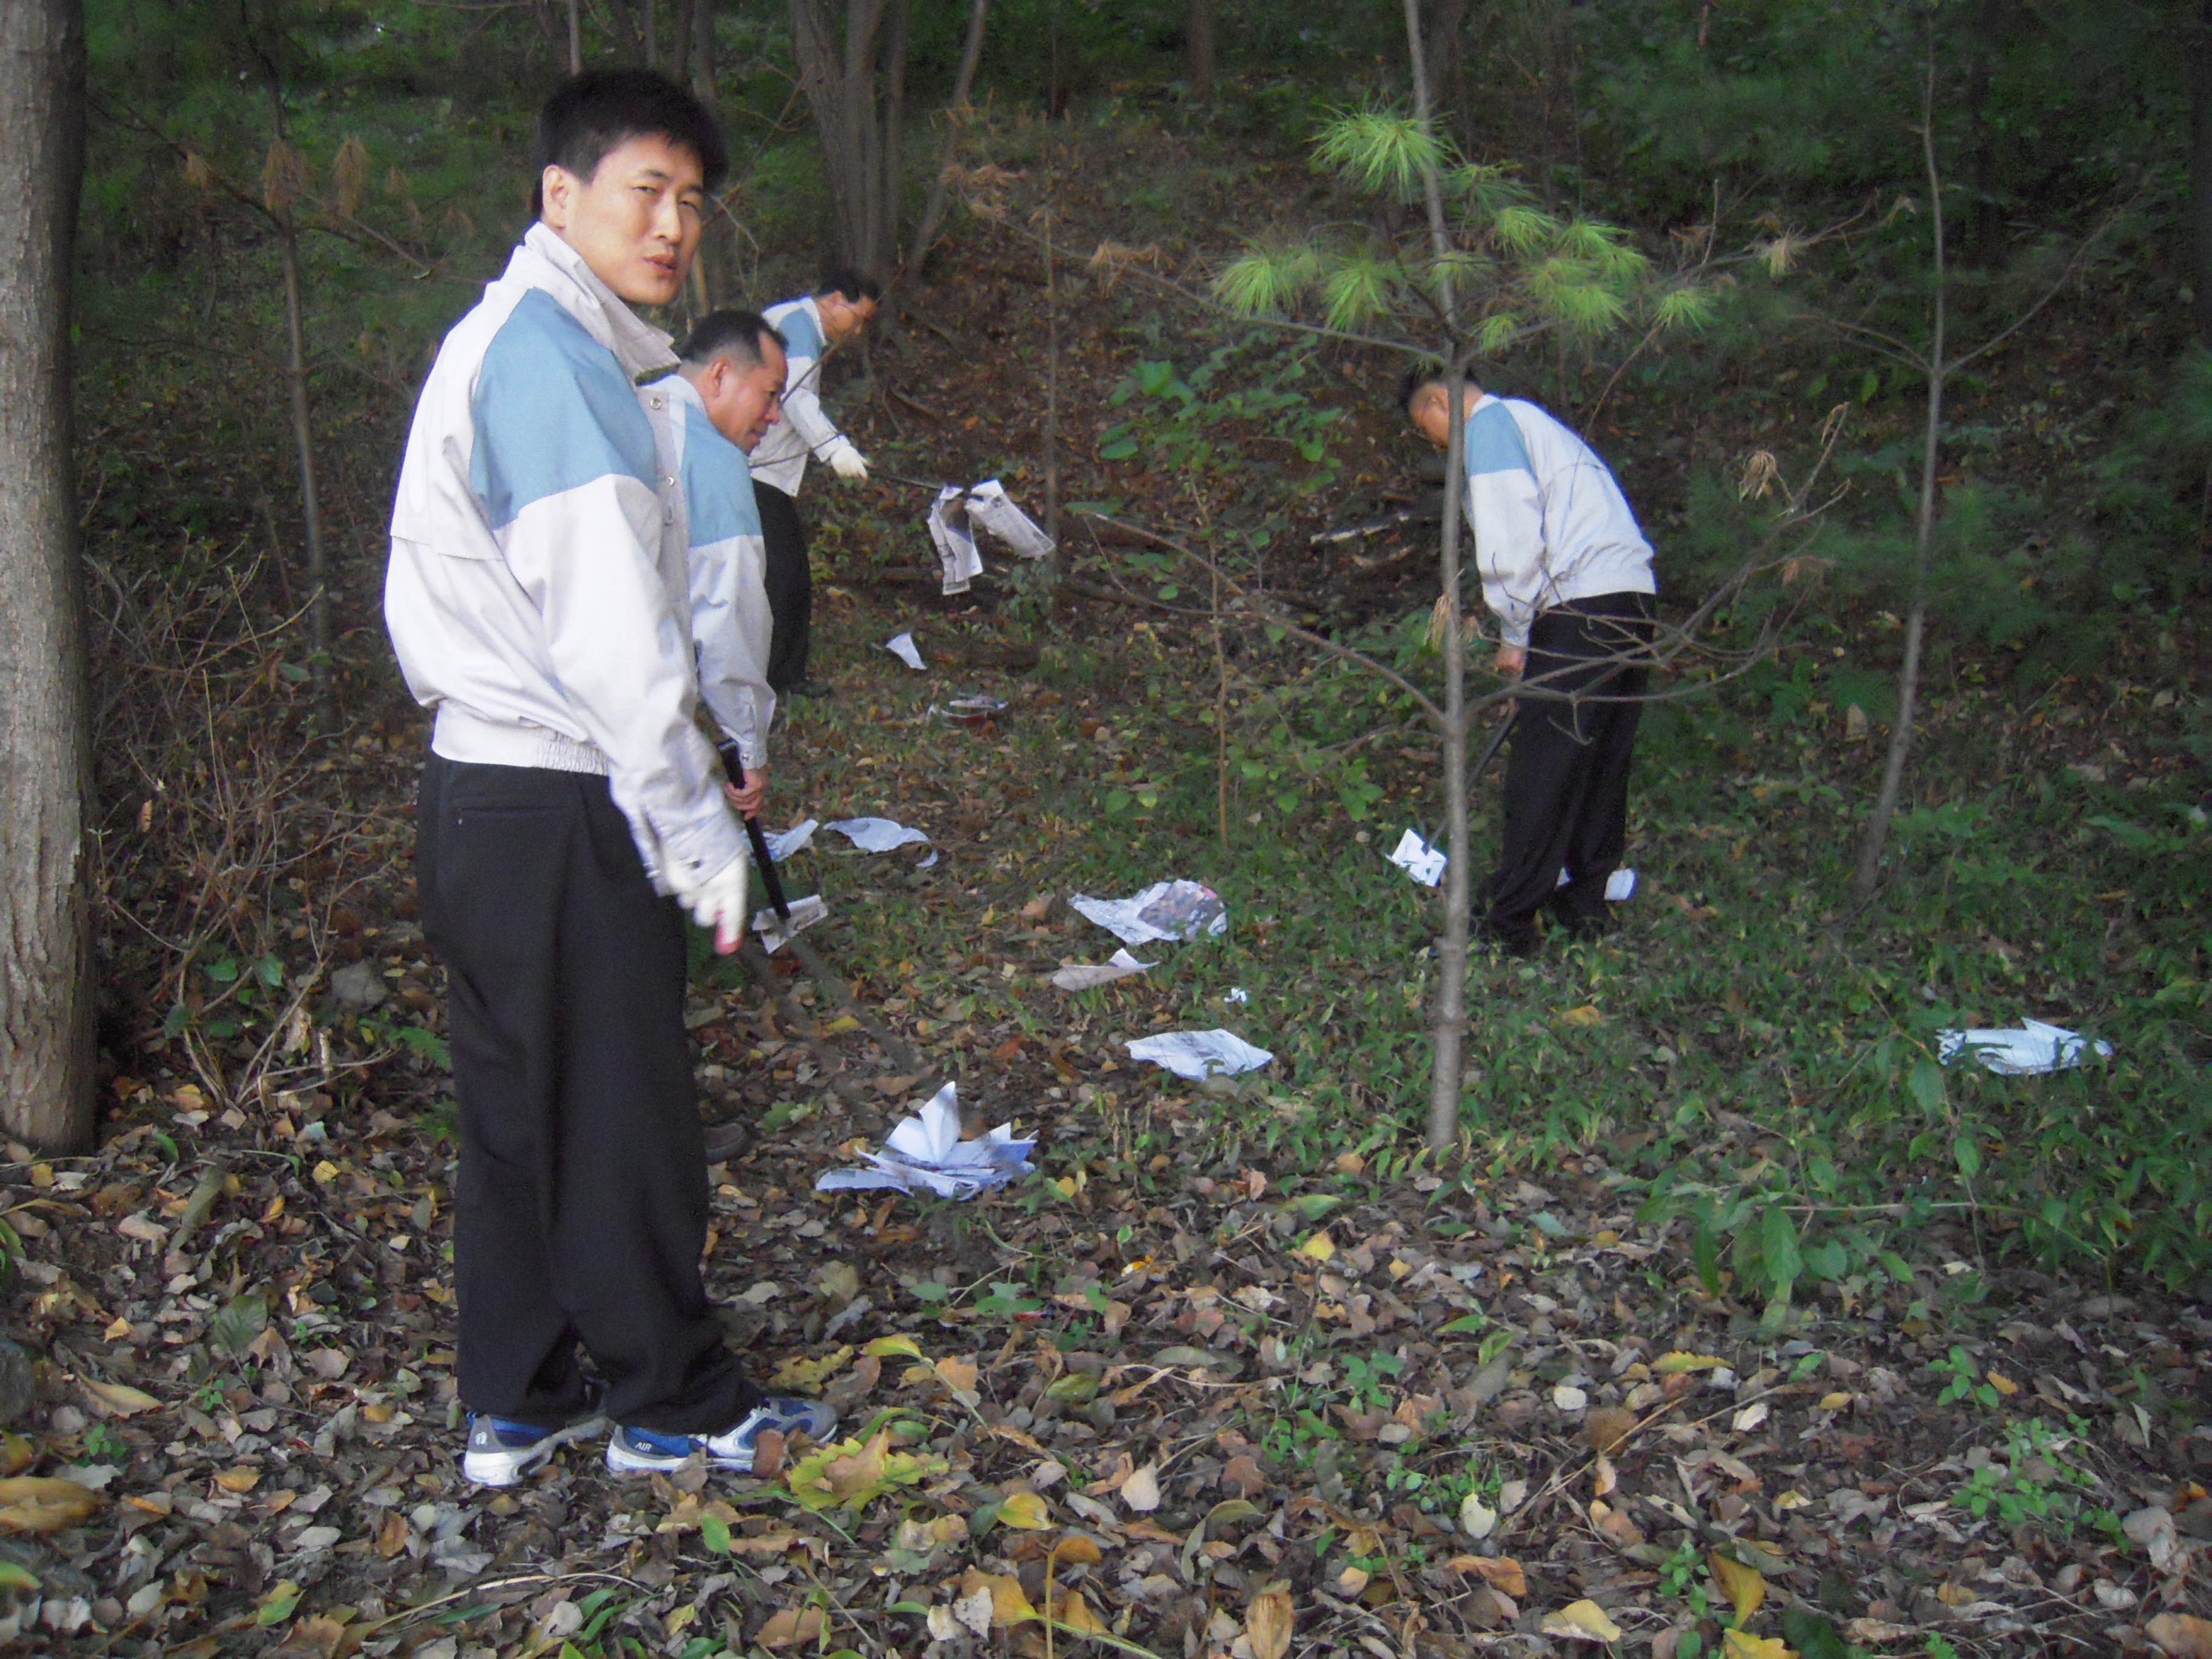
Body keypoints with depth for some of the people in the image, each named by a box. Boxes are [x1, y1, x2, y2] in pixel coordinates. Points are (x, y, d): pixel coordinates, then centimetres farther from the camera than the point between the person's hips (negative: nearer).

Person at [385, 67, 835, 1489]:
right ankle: (673, 1408, 20)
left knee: (514, 1111, 16)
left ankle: (515, 1407, 28)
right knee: (625, 1120, 4)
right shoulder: (554, 359, -16)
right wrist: (704, 834, -16)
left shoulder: (501, 341, 15)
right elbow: (616, 637, -21)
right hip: (561, 812, -10)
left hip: (482, 792, 10)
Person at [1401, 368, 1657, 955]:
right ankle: (1586, 901, 25)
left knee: (1541, 771, -6)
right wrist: (1527, 630, 25)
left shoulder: (1489, 426, -2)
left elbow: (1513, 543, -13)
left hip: (1581, 608, -10)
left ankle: (1510, 923, -3)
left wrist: (1514, 636, -3)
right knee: (1603, 763, 16)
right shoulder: (1528, 420, 28)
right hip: (1633, 597, 10)